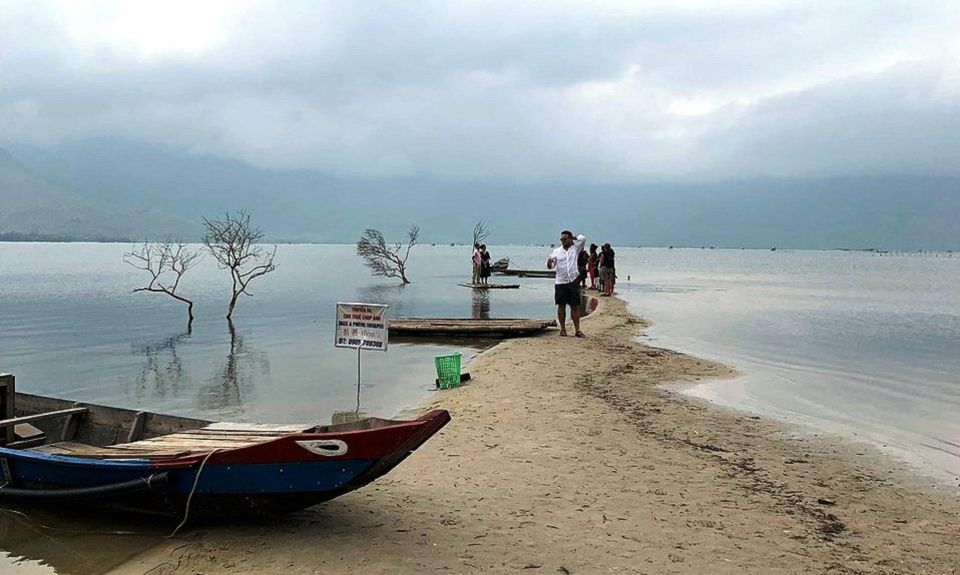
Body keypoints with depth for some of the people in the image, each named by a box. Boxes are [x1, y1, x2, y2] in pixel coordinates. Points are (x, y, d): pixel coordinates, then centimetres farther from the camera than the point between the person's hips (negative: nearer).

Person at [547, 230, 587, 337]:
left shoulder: (575, 248, 7)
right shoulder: (556, 251, 8)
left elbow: (583, 239, -7)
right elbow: (550, 266, 4)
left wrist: (574, 238, 10)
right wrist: (549, 262, -19)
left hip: (573, 281, -1)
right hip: (560, 282, 1)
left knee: (575, 306, 1)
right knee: (561, 306, 5)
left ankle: (577, 330, 3)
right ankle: (563, 329, 13)